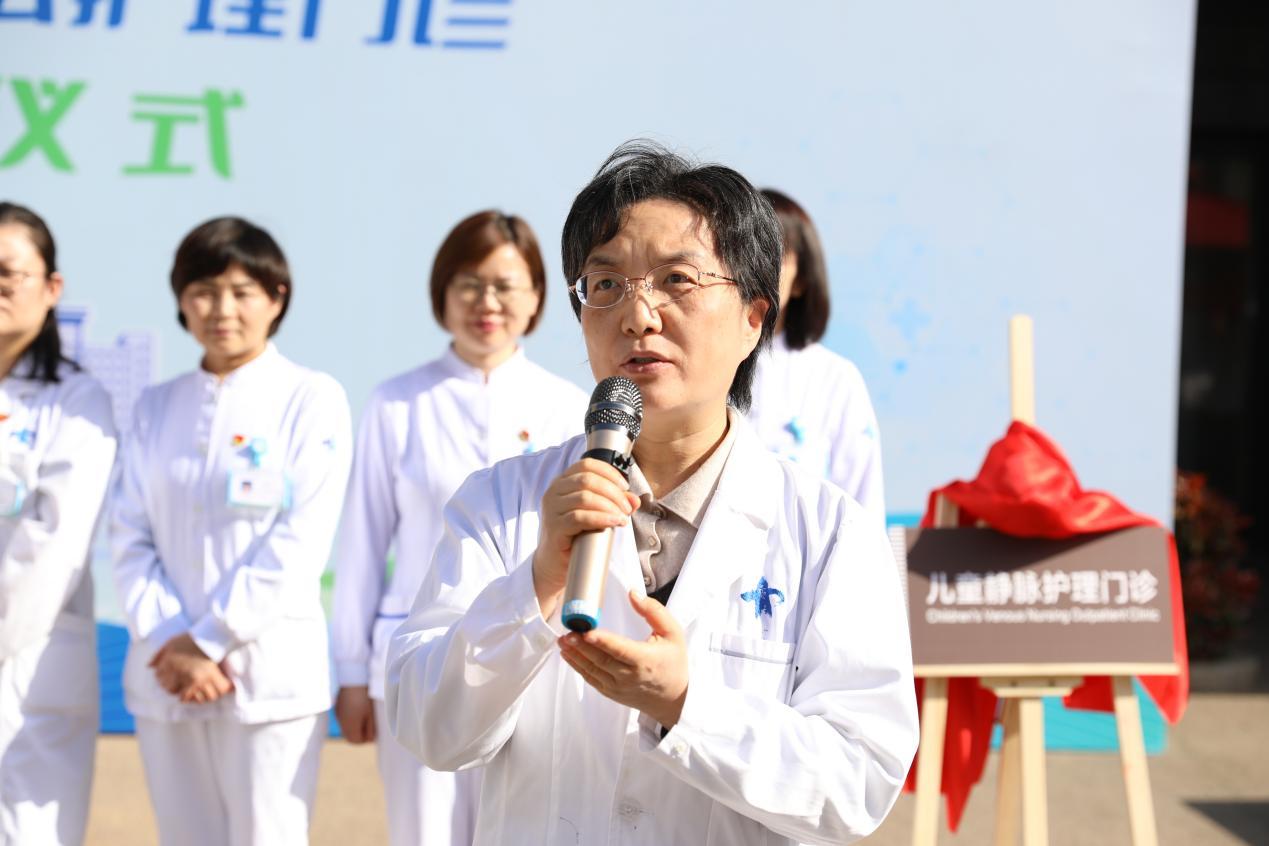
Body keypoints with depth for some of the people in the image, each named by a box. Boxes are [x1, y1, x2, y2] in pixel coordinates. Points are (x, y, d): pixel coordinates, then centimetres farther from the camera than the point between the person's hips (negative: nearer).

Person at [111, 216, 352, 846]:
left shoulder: (311, 400, -1)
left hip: (269, 672, -4)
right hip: (165, 676, 4)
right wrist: (168, 644, -9)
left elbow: (301, 543, -8)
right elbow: (129, 539, 6)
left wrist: (209, 640, -12)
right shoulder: (156, 408, 12)